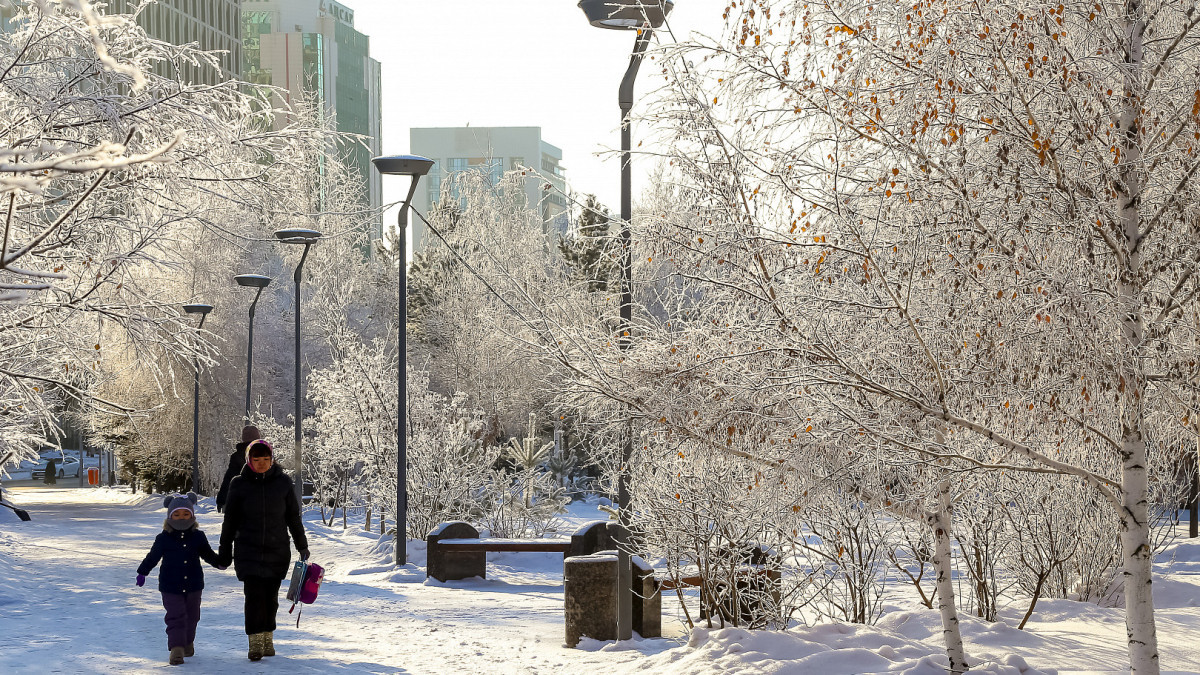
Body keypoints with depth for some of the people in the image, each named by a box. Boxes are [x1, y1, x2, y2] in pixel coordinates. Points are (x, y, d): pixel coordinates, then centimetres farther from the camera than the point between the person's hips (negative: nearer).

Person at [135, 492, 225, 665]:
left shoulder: (198, 537, 2)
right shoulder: (163, 539, -4)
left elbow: (207, 554, 15)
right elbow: (152, 557, 4)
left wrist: (219, 562, 6)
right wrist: (142, 572, 4)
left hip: (193, 586, 3)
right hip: (170, 586, -3)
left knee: (191, 616, 15)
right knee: (175, 617, -11)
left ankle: (188, 642, 35)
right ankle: (177, 648, -14)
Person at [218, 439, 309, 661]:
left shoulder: (283, 482, 2)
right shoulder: (239, 484, -1)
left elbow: (293, 517, 11)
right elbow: (230, 520, 6)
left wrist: (302, 546, 13)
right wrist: (224, 552, 9)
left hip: (277, 550, 2)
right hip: (248, 549, -1)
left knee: (271, 595, 7)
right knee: (254, 594, -11)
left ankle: (268, 639, 23)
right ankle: (255, 642, -9)